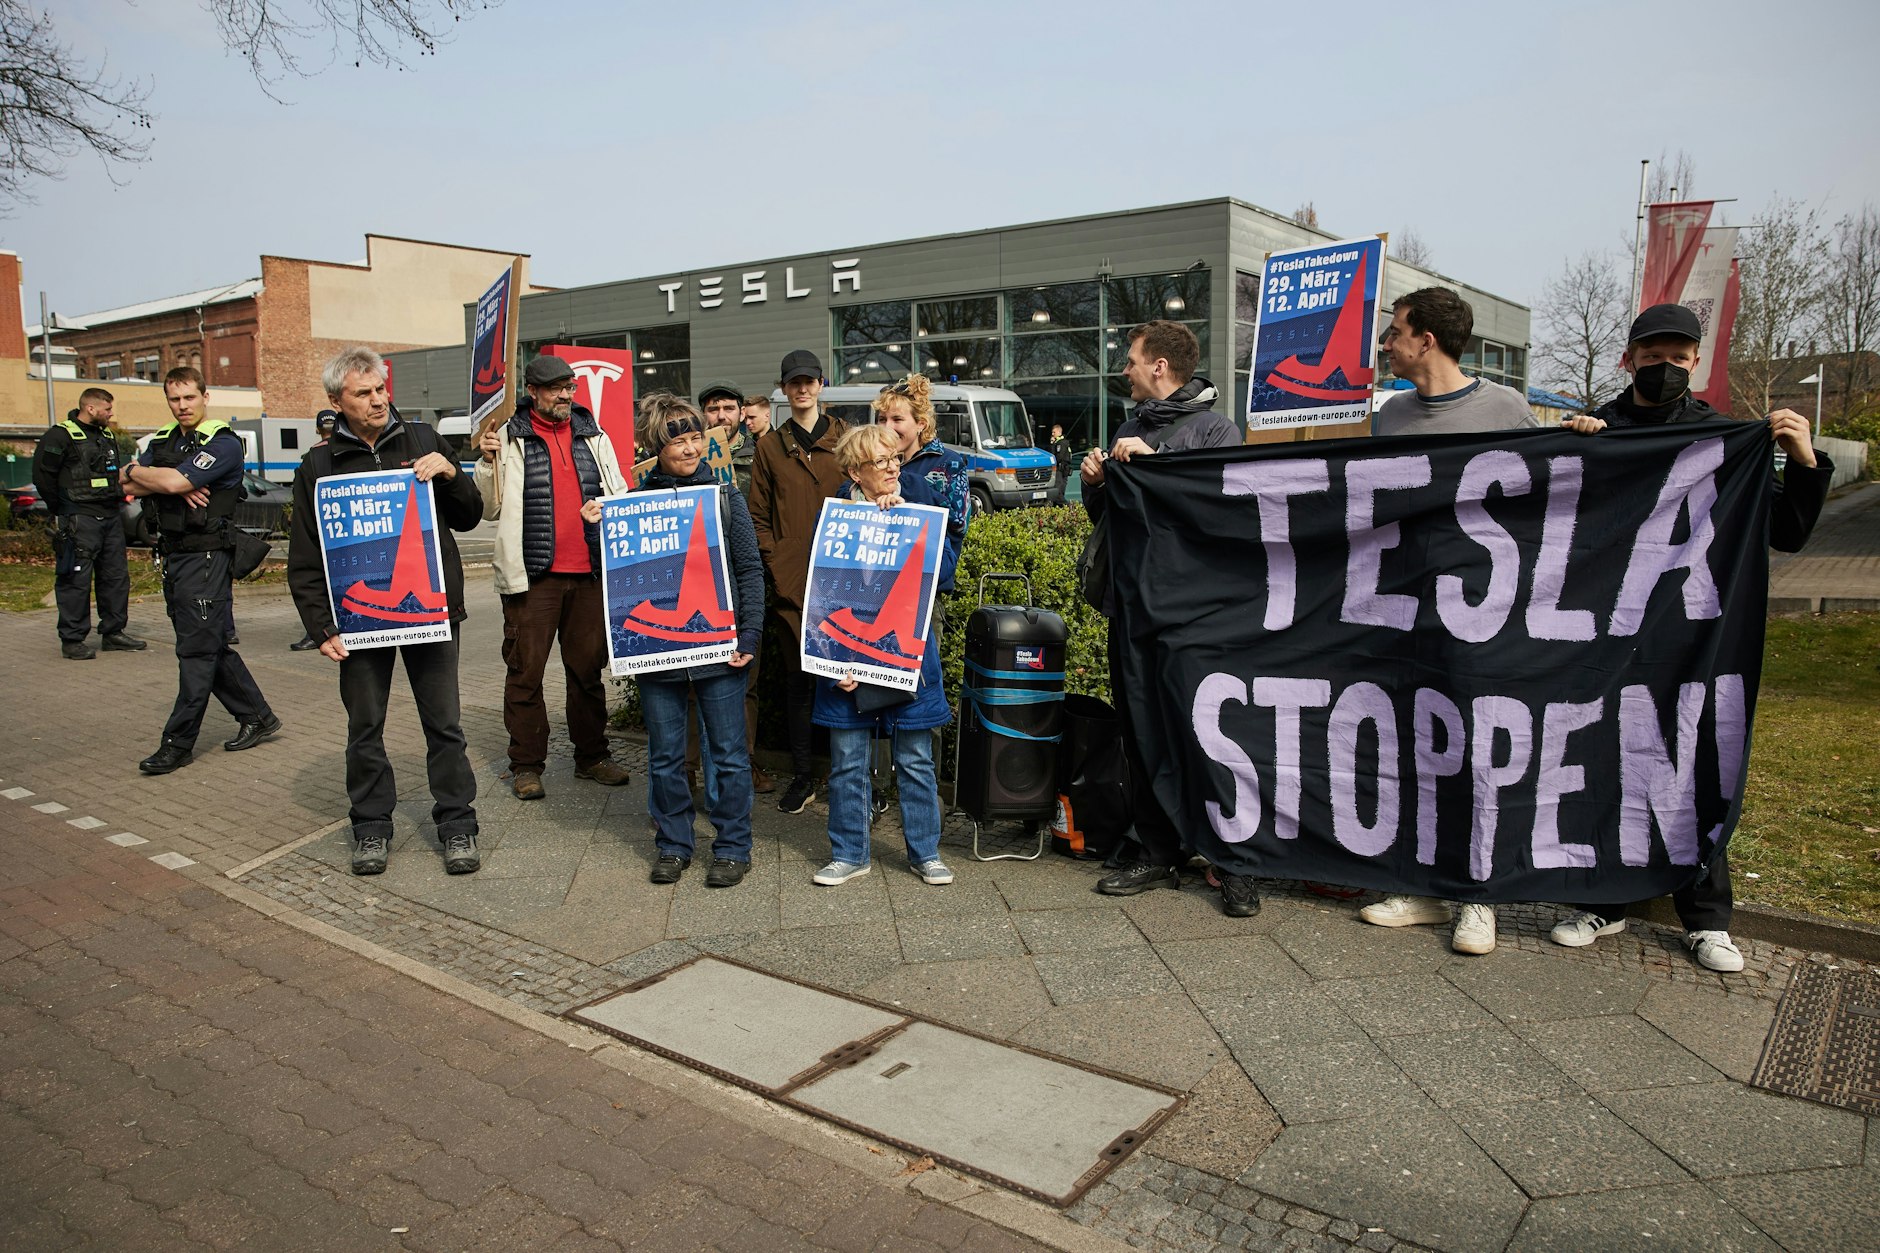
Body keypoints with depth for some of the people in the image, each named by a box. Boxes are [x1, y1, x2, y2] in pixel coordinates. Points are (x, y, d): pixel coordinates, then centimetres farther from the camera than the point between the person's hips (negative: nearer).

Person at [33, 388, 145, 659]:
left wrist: (116, 501, 15)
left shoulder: (108, 436, 17)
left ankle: (113, 632, 20)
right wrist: (60, 510, -5)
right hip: (80, 521, -8)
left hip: (111, 517, 8)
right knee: (76, 579, -6)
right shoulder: (60, 436, -7)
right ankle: (72, 640, 0)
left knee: (116, 576, 10)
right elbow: (42, 475, -9)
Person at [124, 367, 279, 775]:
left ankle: (179, 743, 0)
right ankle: (256, 717, 24)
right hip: (172, 555, 8)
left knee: (197, 650, -4)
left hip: (205, 556, -8)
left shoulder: (223, 443, -8)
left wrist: (140, 472, -1)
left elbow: (176, 481, -20)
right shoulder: (162, 441, 15)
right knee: (213, 645, 13)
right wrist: (170, 484, -12)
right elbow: (128, 484, 4)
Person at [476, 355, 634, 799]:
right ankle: (526, 765, 13)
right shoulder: (510, 438, 1)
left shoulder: (593, 435, 11)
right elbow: (492, 509, 0)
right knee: (525, 671, 2)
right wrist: (487, 463, -15)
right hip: (532, 573, -3)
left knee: (588, 667, 12)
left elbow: (619, 493, 16)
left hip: (589, 571, 3)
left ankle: (592, 755, 23)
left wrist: (606, 509, -6)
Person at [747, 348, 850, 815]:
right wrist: (775, 563, -1)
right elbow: (758, 515, 11)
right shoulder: (770, 446, 11)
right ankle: (801, 775, 14)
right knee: (797, 675, 5)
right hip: (792, 580, 1)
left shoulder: (845, 438, 8)